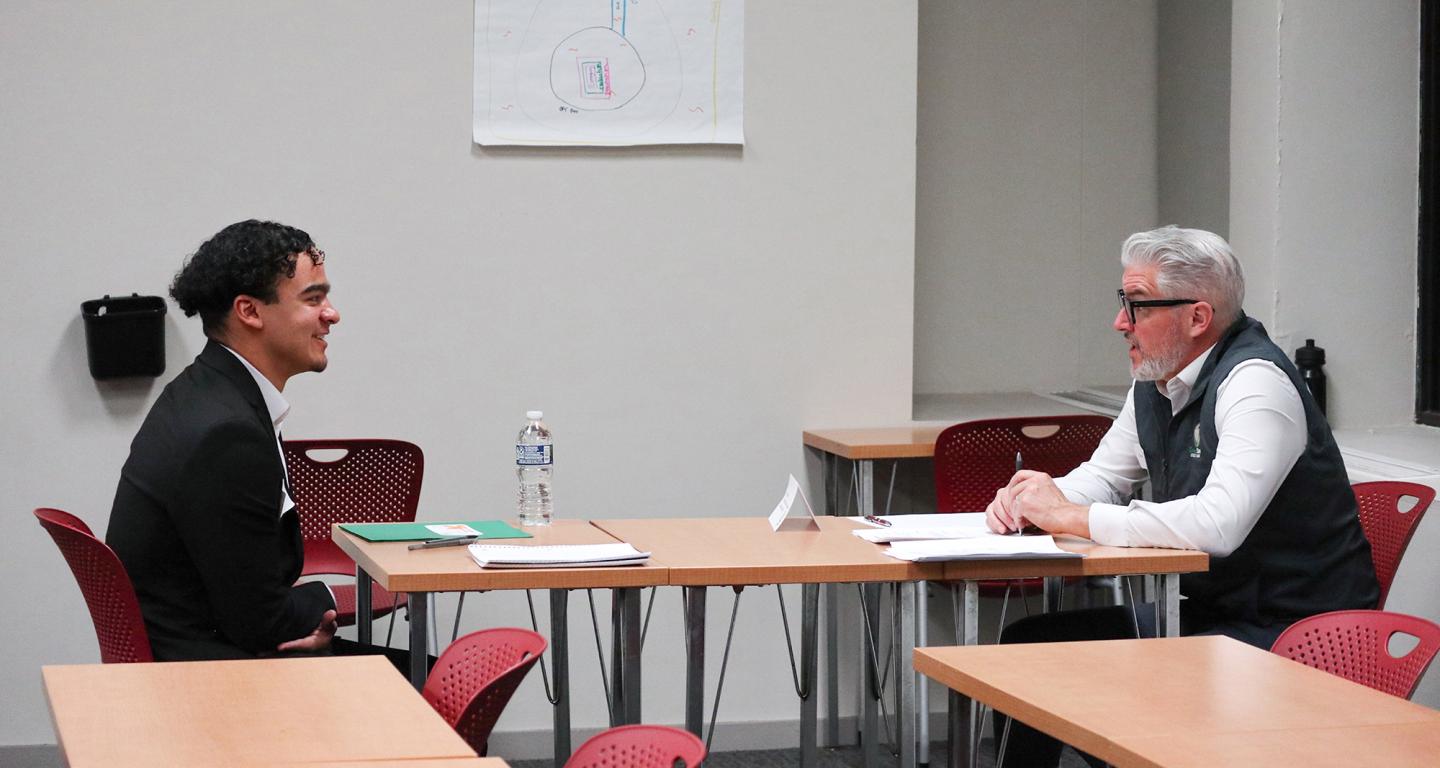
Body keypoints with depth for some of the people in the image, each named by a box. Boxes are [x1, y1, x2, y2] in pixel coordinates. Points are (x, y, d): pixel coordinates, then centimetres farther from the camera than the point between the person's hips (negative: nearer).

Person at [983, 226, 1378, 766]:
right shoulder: (1155, 383, 7)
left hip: (1286, 632, -9)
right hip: (1204, 610, 9)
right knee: (1028, 644, 2)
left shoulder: (1256, 383, -21)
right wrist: (1035, 501, -3)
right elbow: (1103, 476, 21)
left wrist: (1072, 517, -24)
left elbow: (1218, 524, -33)